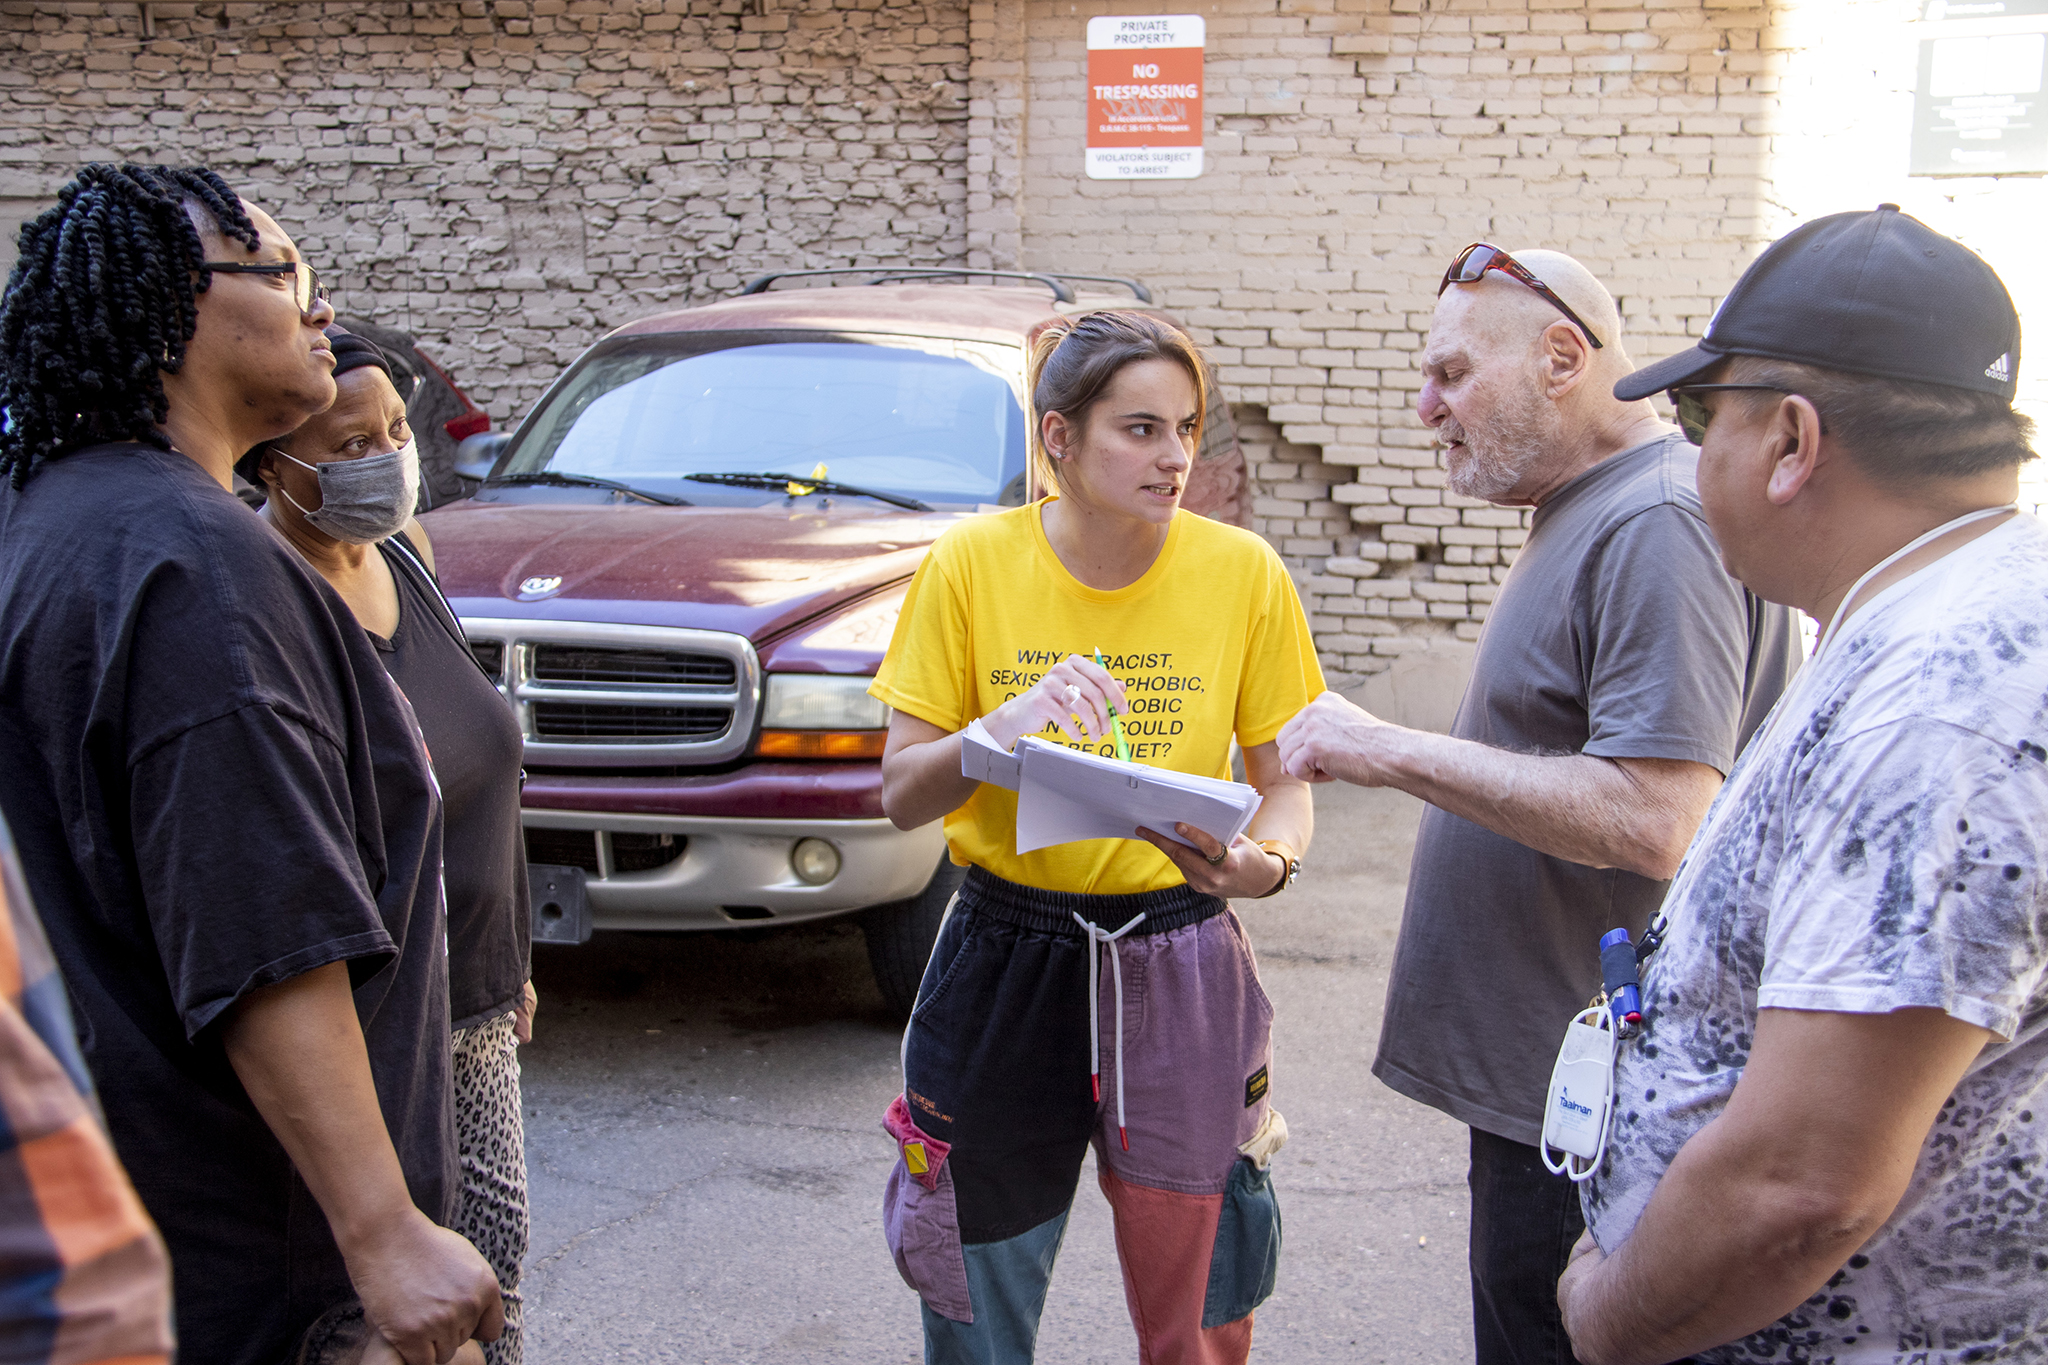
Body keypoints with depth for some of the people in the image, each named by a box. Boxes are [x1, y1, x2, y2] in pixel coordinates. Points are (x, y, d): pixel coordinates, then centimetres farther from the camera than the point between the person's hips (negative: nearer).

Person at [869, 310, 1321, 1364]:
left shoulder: (1242, 573, -6)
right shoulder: (972, 563, -7)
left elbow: (1284, 782, 2)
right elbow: (899, 794, -5)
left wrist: (1264, 863, -21)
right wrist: (998, 731, -26)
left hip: (1179, 968, 0)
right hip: (1002, 960, 0)